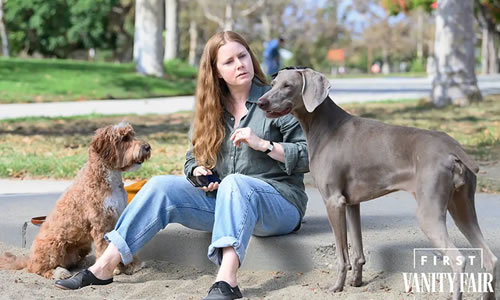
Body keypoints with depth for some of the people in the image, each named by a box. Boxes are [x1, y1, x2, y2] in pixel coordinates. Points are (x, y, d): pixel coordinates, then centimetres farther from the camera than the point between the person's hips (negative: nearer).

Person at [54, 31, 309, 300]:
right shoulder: (211, 110, 13)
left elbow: (311, 155, -8)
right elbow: (194, 158, 19)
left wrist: (263, 144, -19)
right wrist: (198, 172, -5)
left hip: (279, 202, -5)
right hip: (224, 198, 5)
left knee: (234, 183, -38)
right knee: (161, 186, -14)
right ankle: (104, 267, -18)